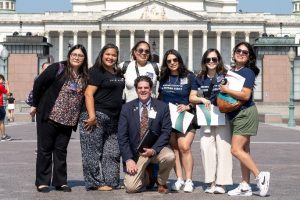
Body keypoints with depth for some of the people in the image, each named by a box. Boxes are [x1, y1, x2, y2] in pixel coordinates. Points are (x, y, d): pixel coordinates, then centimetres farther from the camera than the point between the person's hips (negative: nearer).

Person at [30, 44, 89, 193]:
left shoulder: (85, 76, 7)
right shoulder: (57, 69, -8)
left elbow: (83, 97, 14)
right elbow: (38, 84, -5)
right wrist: (35, 104, -2)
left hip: (68, 120, 4)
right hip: (49, 116, -4)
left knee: (61, 151, 9)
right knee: (45, 149, 3)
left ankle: (60, 182, 16)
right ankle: (42, 182, 9)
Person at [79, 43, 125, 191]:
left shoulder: (119, 74, 17)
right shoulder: (96, 72, -6)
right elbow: (88, 93, -13)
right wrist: (92, 116, -22)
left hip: (113, 118, 8)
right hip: (97, 116, -8)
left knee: (112, 152, 8)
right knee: (94, 151, -3)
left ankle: (111, 181, 15)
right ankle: (96, 183, 0)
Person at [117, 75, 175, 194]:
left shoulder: (162, 107, 1)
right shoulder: (127, 108, 2)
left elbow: (166, 132, -5)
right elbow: (122, 136, -2)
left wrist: (154, 150, -20)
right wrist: (128, 159, -12)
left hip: (156, 149, 0)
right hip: (135, 153, 0)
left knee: (170, 156, -34)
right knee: (131, 188, -18)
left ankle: (161, 182, -1)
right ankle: (145, 177, 20)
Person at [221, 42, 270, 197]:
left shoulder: (248, 72, -10)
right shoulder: (231, 72, 13)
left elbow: (245, 95, -21)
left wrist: (226, 90, -15)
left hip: (245, 113, -8)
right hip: (236, 115, 8)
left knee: (236, 150, -13)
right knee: (244, 151, 9)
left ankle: (260, 176, -4)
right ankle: (245, 187, 12)